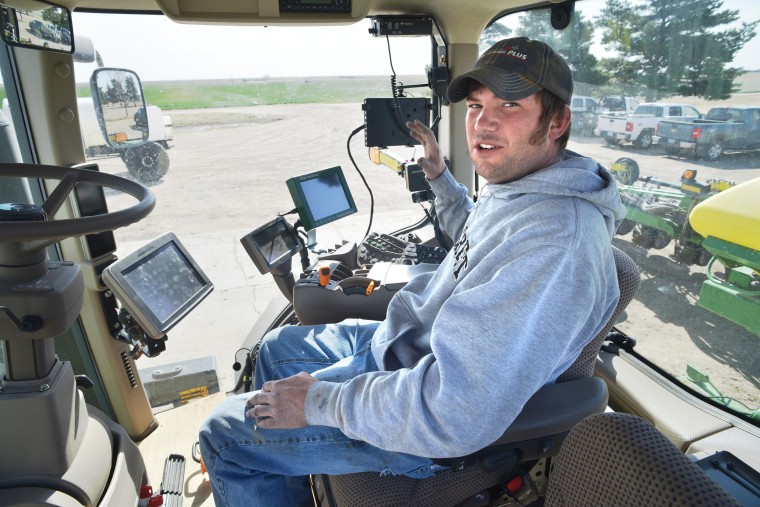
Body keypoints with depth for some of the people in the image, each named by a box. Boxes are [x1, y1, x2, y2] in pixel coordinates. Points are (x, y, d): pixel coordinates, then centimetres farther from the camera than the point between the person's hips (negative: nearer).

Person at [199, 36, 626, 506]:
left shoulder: (554, 242, -34)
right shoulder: (516, 187, -1)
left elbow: (455, 416, -36)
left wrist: (318, 401, -24)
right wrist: (440, 177, 15)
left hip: (428, 421, -9)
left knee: (225, 432, 0)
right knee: (278, 348, 24)